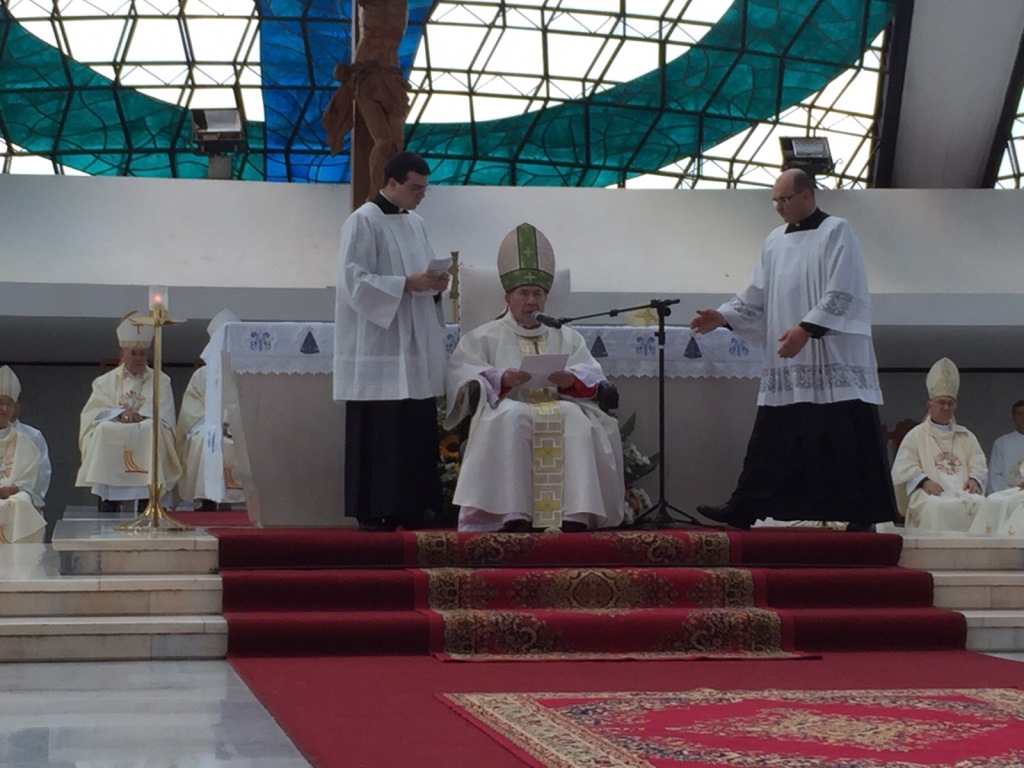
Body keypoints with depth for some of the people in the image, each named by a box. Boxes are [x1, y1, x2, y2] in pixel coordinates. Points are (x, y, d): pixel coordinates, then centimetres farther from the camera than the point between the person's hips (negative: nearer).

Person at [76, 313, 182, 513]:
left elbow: (163, 419, 3)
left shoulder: (161, 381, 16)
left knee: (151, 430, -33)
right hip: (110, 447, 1)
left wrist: (134, 416, -14)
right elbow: (92, 414, 3)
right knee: (104, 430, -31)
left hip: (149, 446, -1)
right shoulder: (105, 382, 18)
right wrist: (119, 413, -15)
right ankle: (107, 518, -35)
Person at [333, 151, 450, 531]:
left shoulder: (416, 223, 16)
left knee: (418, 428, 4)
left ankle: (411, 507, 10)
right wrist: (406, 284, -19)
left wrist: (434, 285, 0)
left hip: (415, 345, 8)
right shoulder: (363, 222, -7)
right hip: (378, 346, -7)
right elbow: (355, 281, -14)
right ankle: (374, 511, -1)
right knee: (379, 431, -7)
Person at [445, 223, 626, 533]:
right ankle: (514, 514, -46)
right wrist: (502, 379, -17)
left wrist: (572, 380, -14)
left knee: (575, 417, -33)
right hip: (508, 411, -2)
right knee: (512, 416, -38)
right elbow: (461, 373, 0)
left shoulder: (566, 337, 25)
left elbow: (592, 377, 10)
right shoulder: (486, 336, 19)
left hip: (560, 408, 2)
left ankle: (576, 514, -42)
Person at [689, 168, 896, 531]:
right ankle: (744, 508, 6)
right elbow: (757, 295, 14)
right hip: (786, 366, 6)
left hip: (832, 363, -6)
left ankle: (861, 515, 2)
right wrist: (723, 316, -1)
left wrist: (806, 329, -22)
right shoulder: (775, 241, 14)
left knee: (845, 442, -5)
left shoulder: (836, 232, -4)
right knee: (771, 441, 6)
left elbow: (841, 294, -13)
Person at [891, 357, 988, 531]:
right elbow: (904, 468, 4)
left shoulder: (966, 436, 27)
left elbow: (979, 465, 19)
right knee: (936, 507, -38)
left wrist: (974, 479, -5)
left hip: (963, 490, 3)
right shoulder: (916, 436, 16)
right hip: (931, 492, -3)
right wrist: (924, 480, -14)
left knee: (980, 504, -30)